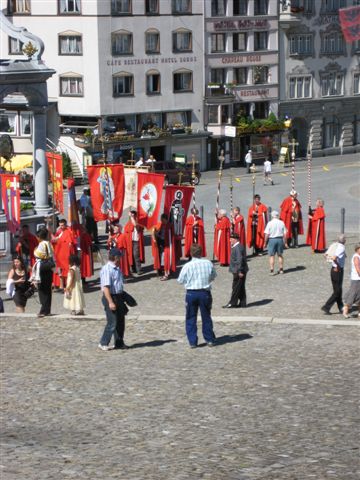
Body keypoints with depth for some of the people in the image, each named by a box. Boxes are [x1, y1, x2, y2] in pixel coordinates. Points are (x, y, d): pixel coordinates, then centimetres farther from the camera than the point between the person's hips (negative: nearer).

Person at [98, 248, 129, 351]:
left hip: (118, 297, 9)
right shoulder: (107, 269, -18)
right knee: (112, 322, -5)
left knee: (120, 321, 13)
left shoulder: (117, 269, 12)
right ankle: (103, 343, 6)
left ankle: (119, 343, 23)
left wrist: (121, 299, 23)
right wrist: (110, 302, -25)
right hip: (110, 297, -9)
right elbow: (105, 287, -22)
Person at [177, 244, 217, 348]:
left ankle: (192, 341, 7)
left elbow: (180, 280, -2)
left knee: (191, 319, 9)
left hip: (191, 293, -2)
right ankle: (210, 340, 21)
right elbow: (213, 277, 9)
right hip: (205, 292, 2)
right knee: (206, 317, 15)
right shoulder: (208, 263, -5)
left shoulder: (187, 266, -11)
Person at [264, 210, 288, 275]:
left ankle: (271, 270, -2)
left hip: (272, 240, -3)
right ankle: (281, 269, 21)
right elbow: (284, 234, 0)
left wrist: (265, 242, 0)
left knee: (272, 256, 3)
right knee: (280, 255, 15)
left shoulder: (270, 223, -8)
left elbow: (267, 234, -10)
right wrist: (285, 242, 7)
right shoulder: (282, 223, 0)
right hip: (280, 239, 3)